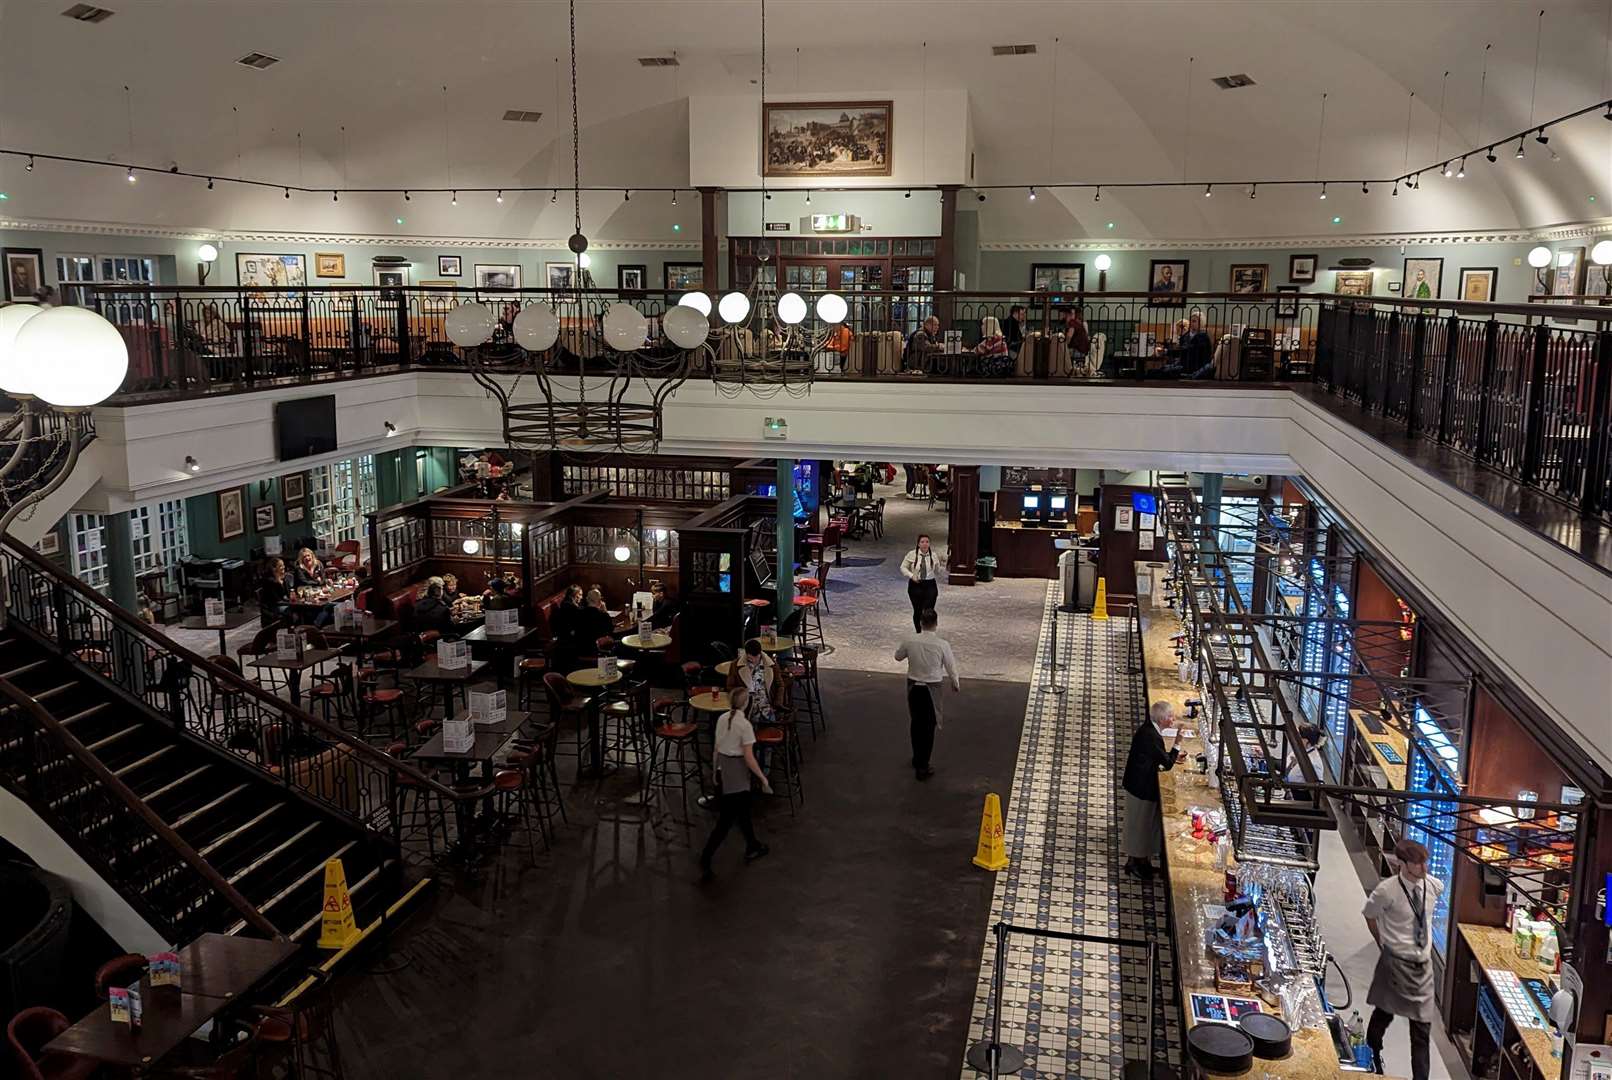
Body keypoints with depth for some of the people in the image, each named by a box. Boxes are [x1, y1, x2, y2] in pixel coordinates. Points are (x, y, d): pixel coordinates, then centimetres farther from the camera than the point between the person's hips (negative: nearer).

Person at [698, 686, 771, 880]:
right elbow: (749, 758, -18)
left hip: (723, 770, 8)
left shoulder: (722, 719, 0)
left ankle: (752, 847, 40)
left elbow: (716, 748, 8)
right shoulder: (745, 725, -20)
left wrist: (715, 770, 20)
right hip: (737, 773, -8)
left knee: (743, 812, 24)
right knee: (725, 822, -2)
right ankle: (704, 861, -5)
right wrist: (763, 778, -9)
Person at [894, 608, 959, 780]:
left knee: (916, 723, 22)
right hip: (932, 689, -3)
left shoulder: (910, 641, -11)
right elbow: (951, 667, -6)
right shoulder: (942, 644, -18)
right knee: (929, 727, 8)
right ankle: (922, 768, 11)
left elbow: (898, 656, 8)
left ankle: (917, 759, 38)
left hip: (913, 687, 3)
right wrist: (956, 683, 12)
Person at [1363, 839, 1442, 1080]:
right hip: (1396, 961, -3)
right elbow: (1370, 916, -1)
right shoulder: (1387, 891, -21)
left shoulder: (1434, 886, -7)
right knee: (1384, 1013, 15)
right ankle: (1372, 1054, 43)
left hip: (1424, 962, 3)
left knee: (1422, 1028, 4)